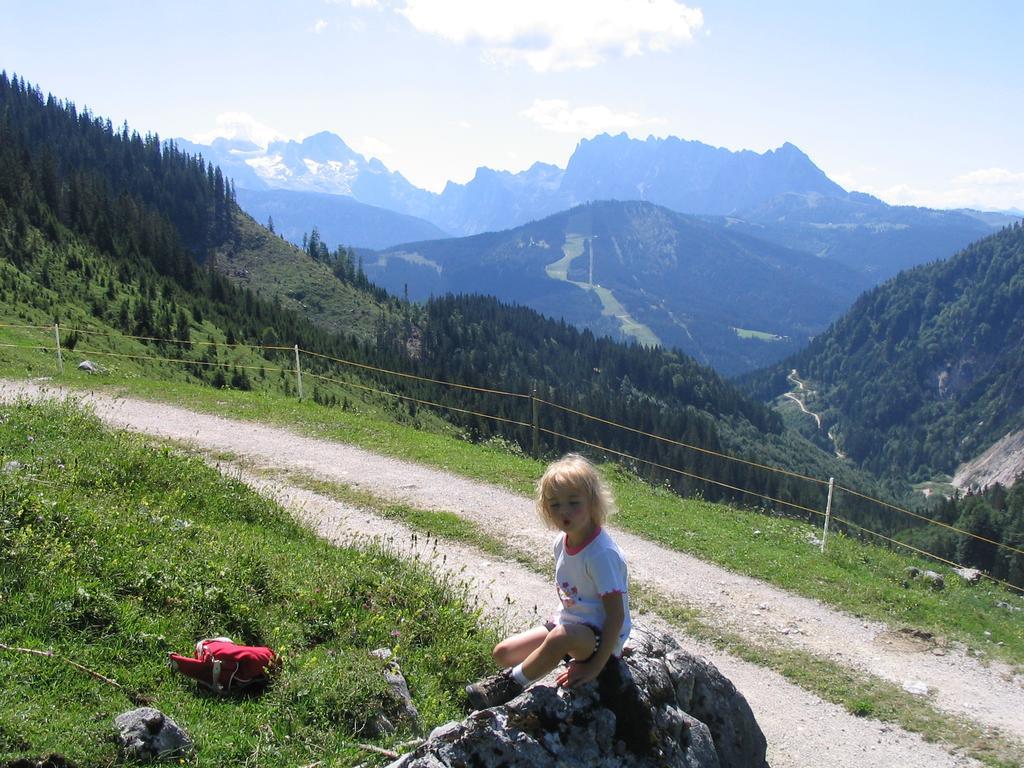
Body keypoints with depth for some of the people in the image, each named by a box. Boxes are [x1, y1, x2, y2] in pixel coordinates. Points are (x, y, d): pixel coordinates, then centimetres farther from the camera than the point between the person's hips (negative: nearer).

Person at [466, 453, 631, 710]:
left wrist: (596, 666, -26)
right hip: (568, 623, 8)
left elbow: (617, 615, -24)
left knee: (563, 636, -38)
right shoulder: (562, 542, -1)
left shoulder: (602, 554, -25)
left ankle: (511, 683, -18)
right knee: (503, 652, 2)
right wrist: (558, 620, 3)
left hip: (600, 637, -8)